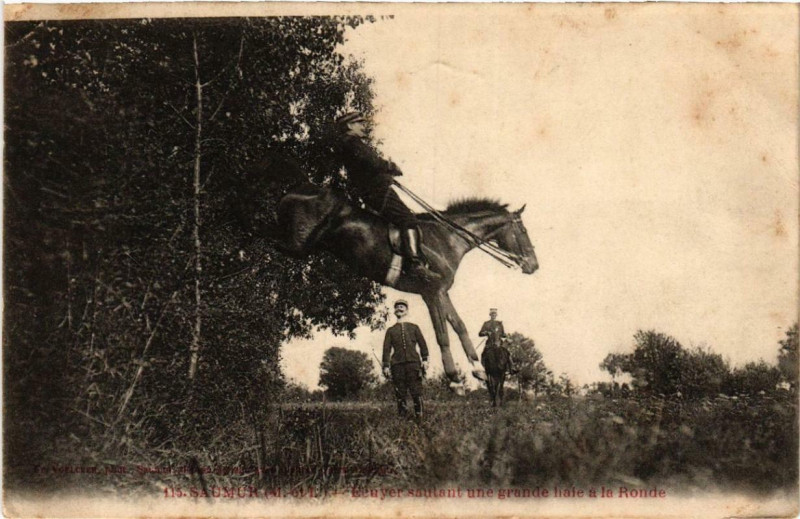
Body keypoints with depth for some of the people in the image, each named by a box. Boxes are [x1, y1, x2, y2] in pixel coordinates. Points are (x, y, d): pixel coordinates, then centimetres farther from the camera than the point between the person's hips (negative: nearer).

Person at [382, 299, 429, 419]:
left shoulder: (414, 327, 19)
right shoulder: (390, 331, 18)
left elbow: (422, 344, 13)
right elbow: (386, 349, 13)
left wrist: (425, 360, 0)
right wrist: (386, 366, 3)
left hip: (413, 362, 0)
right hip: (397, 364, 1)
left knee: (416, 391, -8)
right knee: (400, 393, -4)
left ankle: (419, 417, -7)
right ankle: (402, 417, -2)